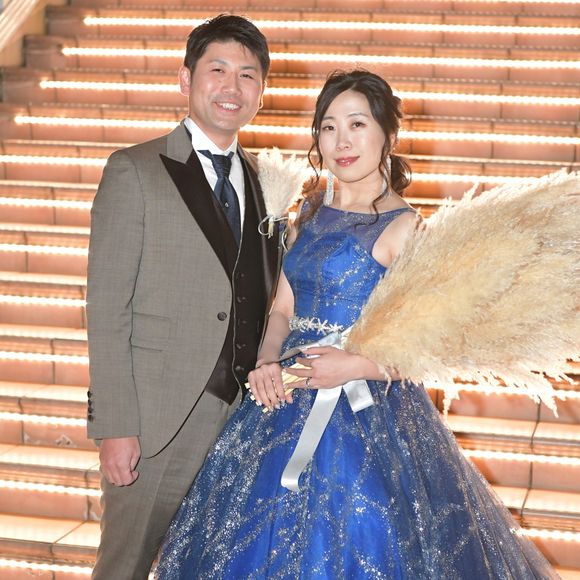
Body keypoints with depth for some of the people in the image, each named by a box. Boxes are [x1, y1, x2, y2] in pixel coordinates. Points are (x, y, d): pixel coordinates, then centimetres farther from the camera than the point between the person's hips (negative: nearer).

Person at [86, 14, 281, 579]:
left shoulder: (260, 177, 13)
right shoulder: (134, 172, -4)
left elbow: (262, 297, 14)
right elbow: (107, 309, -9)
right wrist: (114, 426, -15)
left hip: (246, 413, 5)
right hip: (160, 419, -5)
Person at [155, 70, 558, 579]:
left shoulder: (406, 228, -11)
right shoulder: (313, 213, 10)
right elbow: (283, 309, 13)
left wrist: (362, 366, -25)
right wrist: (267, 363, -6)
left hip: (366, 417, -7)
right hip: (288, 409, 7)